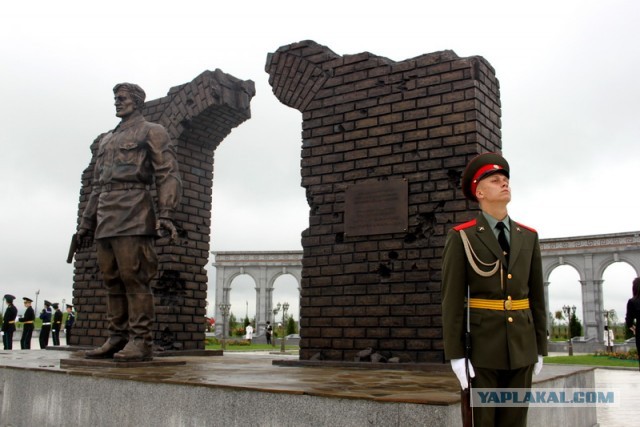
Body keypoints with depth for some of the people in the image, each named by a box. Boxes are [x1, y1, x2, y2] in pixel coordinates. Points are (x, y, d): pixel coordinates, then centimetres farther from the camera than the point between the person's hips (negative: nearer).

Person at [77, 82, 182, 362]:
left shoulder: (152, 132, 6)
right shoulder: (106, 140, 27)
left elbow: (168, 175, -6)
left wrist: (165, 214, -19)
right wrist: (86, 223, 20)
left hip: (134, 214, -7)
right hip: (105, 219, 7)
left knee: (134, 276, -11)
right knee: (112, 280, 5)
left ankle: (140, 341, -9)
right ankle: (117, 338, 10)